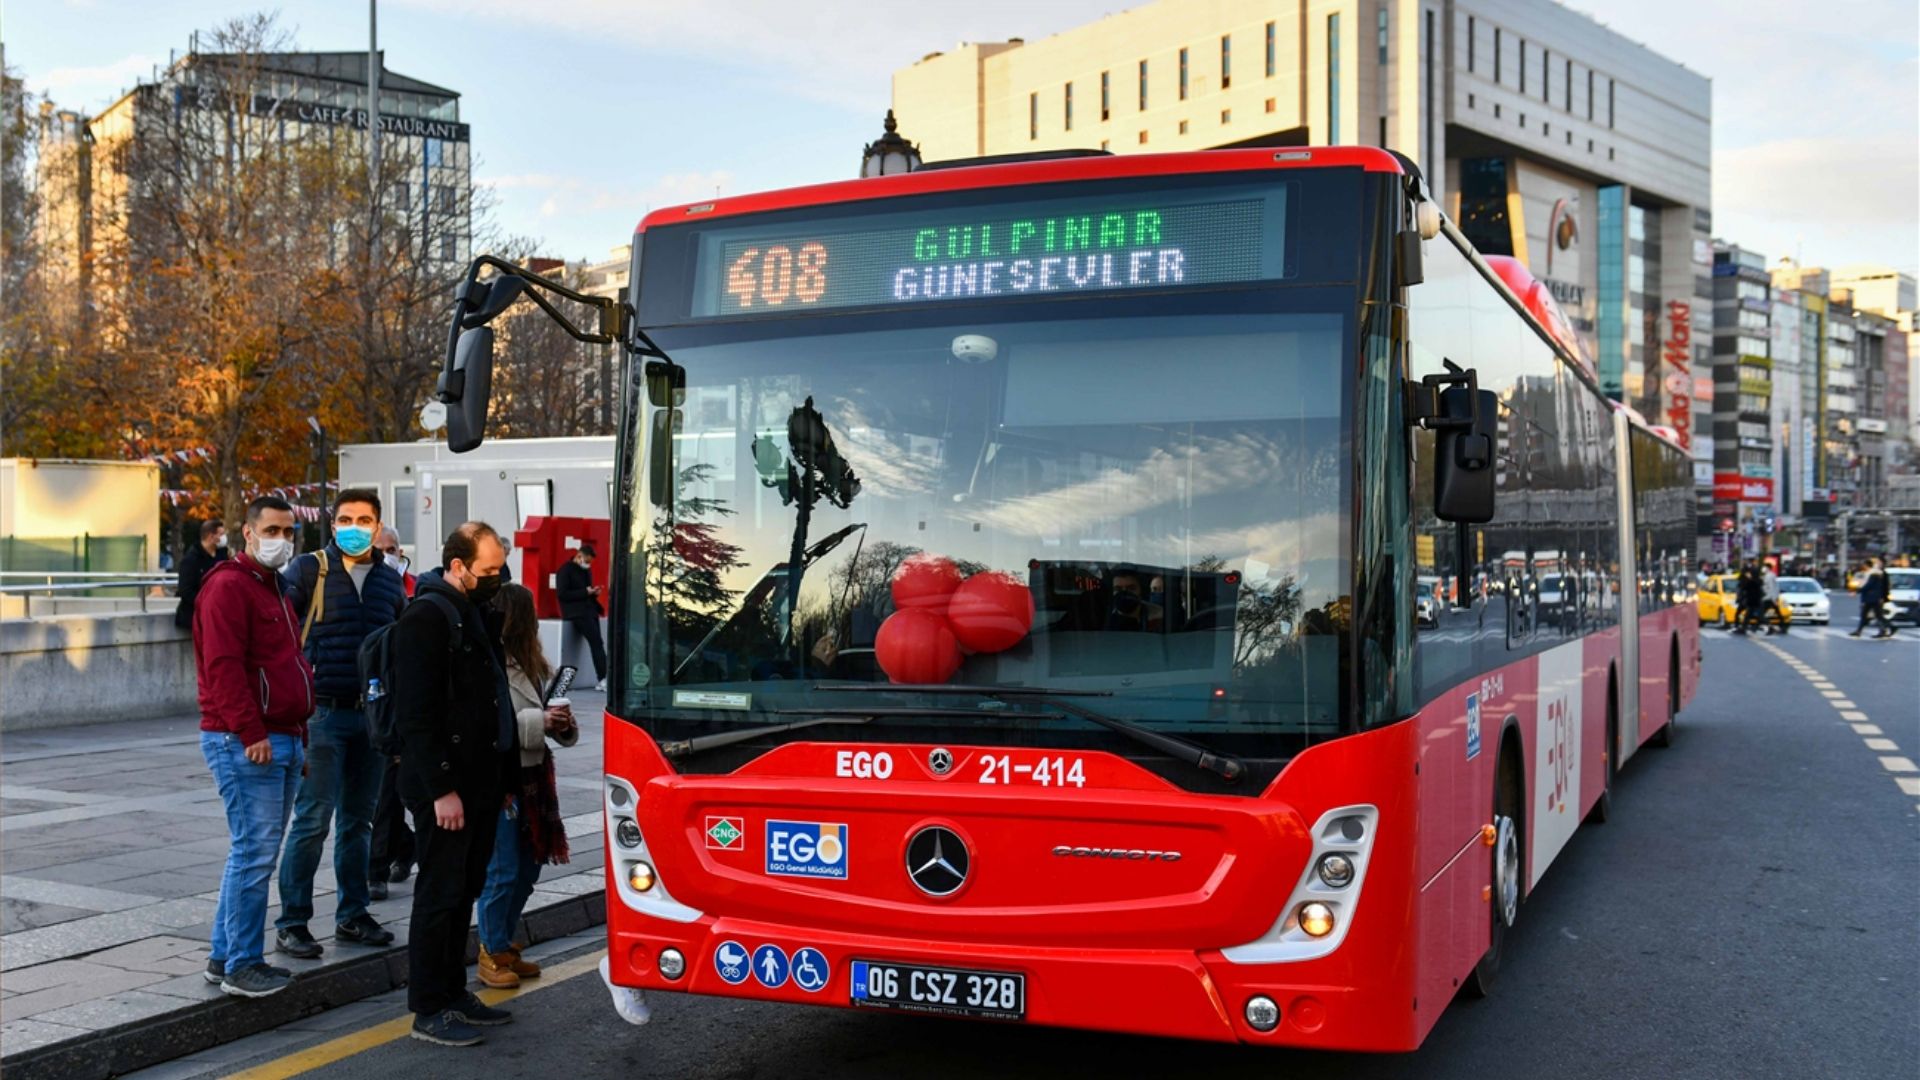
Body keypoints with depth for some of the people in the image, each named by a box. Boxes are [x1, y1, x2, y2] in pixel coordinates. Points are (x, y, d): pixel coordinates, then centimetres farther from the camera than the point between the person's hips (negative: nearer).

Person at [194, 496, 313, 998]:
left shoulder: (274, 588, 21)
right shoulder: (228, 587, -10)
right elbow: (223, 667, -19)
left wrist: (299, 734, 23)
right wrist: (251, 733, -23)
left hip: (281, 740, 10)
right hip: (245, 744, -10)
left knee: (256, 852, 13)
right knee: (254, 852, -8)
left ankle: (225, 957, 21)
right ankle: (241, 965, -1)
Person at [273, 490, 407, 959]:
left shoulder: (390, 580, 12)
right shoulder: (307, 570, -4)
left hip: (373, 714, 5)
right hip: (323, 712, -5)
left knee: (359, 819, 13)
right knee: (312, 821, -5)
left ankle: (353, 915, 23)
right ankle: (291, 923, 5)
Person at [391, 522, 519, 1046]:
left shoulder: (475, 614, 15)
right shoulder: (426, 617, -14)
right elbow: (416, 713, -19)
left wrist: (506, 776, 17)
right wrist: (441, 788, -21)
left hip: (480, 783, 9)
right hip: (445, 787, -9)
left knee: (464, 892, 15)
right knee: (440, 894, -1)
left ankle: (454, 994, 25)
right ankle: (429, 1011, 8)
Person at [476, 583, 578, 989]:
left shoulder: (531, 665, 12)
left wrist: (561, 722, -2)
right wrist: (539, 721, -23)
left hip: (531, 778, 9)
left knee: (529, 865, 14)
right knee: (503, 871, -3)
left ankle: (504, 946, 27)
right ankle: (493, 955, 11)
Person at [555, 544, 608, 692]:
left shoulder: (586, 570, 20)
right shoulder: (565, 570, -3)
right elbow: (561, 594, -12)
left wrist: (594, 592, 8)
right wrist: (585, 592, -14)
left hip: (589, 610, 8)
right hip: (575, 612, -8)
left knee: (596, 642, -10)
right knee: (596, 642, -21)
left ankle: (600, 680, -14)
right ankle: (603, 678, -23)